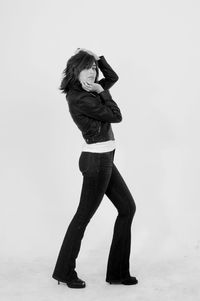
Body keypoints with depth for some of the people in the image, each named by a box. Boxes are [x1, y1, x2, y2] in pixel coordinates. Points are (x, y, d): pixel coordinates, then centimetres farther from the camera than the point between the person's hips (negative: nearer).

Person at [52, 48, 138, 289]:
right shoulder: (80, 98, -18)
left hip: (104, 159, 10)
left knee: (127, 208, 12)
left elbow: (113, 77, 22)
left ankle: (118, 272, 19)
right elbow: (116, 116, -13)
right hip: (97, 160, -10)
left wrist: (99, 59, 10)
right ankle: (65, 272, 19)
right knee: (84, 215, 2)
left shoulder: (86, 91, 10)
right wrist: (102, 92, -4)